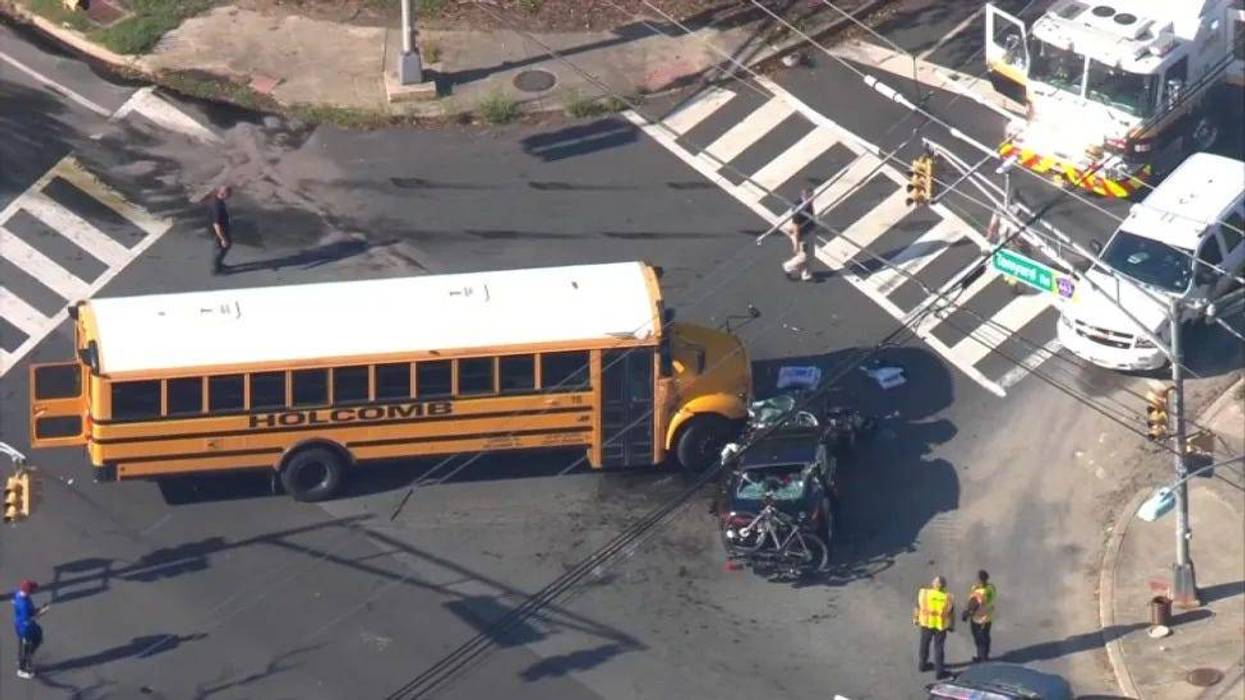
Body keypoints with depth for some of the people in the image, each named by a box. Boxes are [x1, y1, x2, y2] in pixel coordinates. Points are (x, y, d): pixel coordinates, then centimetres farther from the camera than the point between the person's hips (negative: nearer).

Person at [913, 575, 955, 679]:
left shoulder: (924, 593, -15)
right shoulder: (948, 598, -16)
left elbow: (917, 607, -3)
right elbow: (951, 614, -5)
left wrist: (915, 619, 14)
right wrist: (951, 626, 10)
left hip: (926, 623, 2)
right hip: (941, 625, -2)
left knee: (924, 644, 22)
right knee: (939, 647, 8)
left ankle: (922, 665, 37)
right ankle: (939, 671, 15)